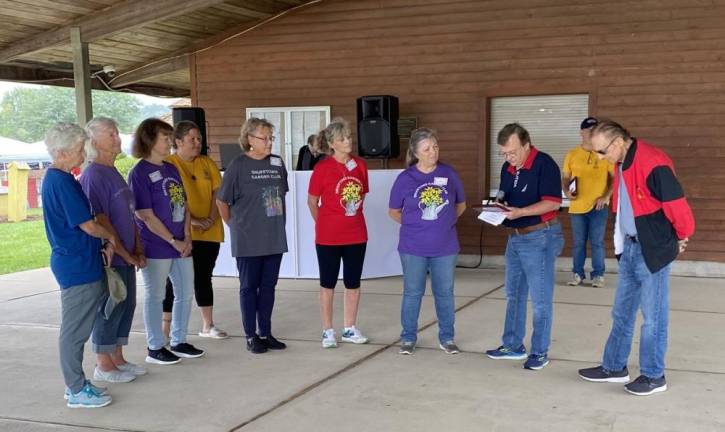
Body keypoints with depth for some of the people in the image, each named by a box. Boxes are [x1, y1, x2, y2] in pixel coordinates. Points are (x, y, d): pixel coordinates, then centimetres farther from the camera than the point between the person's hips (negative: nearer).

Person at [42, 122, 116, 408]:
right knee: (74, 330, -1)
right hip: (78, 267, -10)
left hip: (74, 264, 10)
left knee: (75, 329, 16)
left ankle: (76, 384, 25)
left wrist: (101, 242, 7)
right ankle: (77, 391, 8)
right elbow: (88, 225, -19)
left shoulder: (54, 179, 12)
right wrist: (110, 237, -1)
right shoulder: (63, 182, -19)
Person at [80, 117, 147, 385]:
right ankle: (104, 367, 12)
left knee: (126, 306, 14)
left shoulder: (114, 173, 14)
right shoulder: (93, 176, -15)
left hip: (126, 257, 9)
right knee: (109, 310, 0)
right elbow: (101, 222, -19)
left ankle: (117, 360, 25)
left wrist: (138, 250, 10)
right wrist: (126, 255, -14)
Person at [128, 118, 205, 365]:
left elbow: (184, 205, 12)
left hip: (181, 245, 7)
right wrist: (174, 242, -13)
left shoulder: (171, 169, 12)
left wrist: (187, 237, -2)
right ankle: (155, 348, 16)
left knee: (186, 293, 13)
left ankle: (179, 342, 27)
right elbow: (146, 216, -15)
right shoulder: (139, 173, -11)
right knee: (155, 296, 4)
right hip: (156, 247, -7)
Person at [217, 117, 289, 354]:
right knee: (249, 287, 5)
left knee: (268, 286, 11)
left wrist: (278, 223, 12)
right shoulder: (238, 165, -8)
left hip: (275, 237, 5)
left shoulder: (277, 163, 5)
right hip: (248, 241, -5)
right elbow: (222, 201, -2)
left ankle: (265, 333, 22)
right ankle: (251, 336, 15)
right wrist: (235, 225, 0)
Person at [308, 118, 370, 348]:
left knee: (353, 283, 11)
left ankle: (349, 329, 25)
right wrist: (324, 225, 6)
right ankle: (327, 331, 18)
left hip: (356, 235, 4)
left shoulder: (360, 165, 2)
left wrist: (355, 216, 10)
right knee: (328, 283, 7)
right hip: (328, 237, -4)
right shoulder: (322, 168, -10)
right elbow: (312, 202, -1)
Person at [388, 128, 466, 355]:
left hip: (445, 248, 1)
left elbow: (461, 205, 12)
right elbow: (393, 211, 8)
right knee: (412, 292, 9)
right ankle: (408, 337, 22)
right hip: (413, 248, -1)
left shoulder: (449, 174, -2)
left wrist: (445, 222, 4)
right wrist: (413, 225, 2)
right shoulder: (405, 178, -5)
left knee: (445, 293, 10)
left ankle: (447, 338, 24)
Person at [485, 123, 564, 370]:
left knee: (540, 298, 0)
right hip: (515, 237, 8)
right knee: (514, 294, 15)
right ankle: (513, 346, 27)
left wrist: (520, 212, -28)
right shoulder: (507, 168, 8)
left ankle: (540, 352, 11)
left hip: (540, 237, -8)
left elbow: (553, 202, -21)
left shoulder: (544, 164, -16)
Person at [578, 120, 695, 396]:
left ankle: (654, 376, 16)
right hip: (630, 248, 9)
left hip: (653, 251, -9)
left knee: (653, 317, 3)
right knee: (621, 313, 15)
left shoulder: (652, 163, -22)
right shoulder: (621, 164, 8)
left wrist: (681, 239, -4)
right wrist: (622, 245, 17)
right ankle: (614, 367, 28)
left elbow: (677, 207, -20)